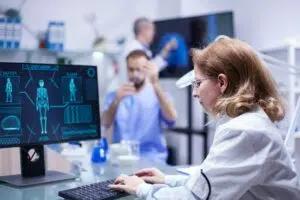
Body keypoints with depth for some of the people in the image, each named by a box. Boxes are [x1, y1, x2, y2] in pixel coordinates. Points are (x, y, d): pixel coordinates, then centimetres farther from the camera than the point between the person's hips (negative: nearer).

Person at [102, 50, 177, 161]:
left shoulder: (158, 96, 5)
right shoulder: (114, 96, 11)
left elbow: (171, 118, -14)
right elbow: (105, 124, -4)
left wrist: (155, 84, -21)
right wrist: (116, 101, -21)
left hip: (152, 158, -2)